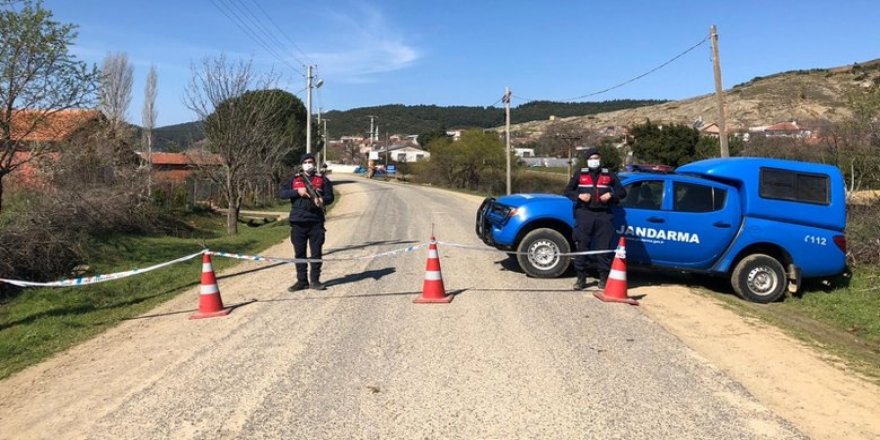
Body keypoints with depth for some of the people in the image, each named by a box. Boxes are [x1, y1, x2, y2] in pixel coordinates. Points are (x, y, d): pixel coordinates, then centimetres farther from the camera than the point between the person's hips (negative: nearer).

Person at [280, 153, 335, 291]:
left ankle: (315, 280, 11)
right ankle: (302, 281, 13)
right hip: (298, 222, 2)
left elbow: (330, 196, 2)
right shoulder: (294, 179, 13)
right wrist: (297, 191, -11)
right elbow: (282, 193, 3)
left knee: (316, 252, 2)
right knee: (299, 253, 5)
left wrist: (322, 200, -19)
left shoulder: (322, 179, 8)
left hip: (316, 222, -1)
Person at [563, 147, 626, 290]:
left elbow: (622, 192, 13)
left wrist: (611, 195, -7)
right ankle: (581, 277, 6)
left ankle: (604, 278, 8)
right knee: (582, 246, -2)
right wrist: (579, 196, -8)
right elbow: (568, 191, 11)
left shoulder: (609, 175, 11)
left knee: (604, 247, -1)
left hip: (604, 215, 0)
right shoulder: (580, 174, 10)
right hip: (584, 214, 0)